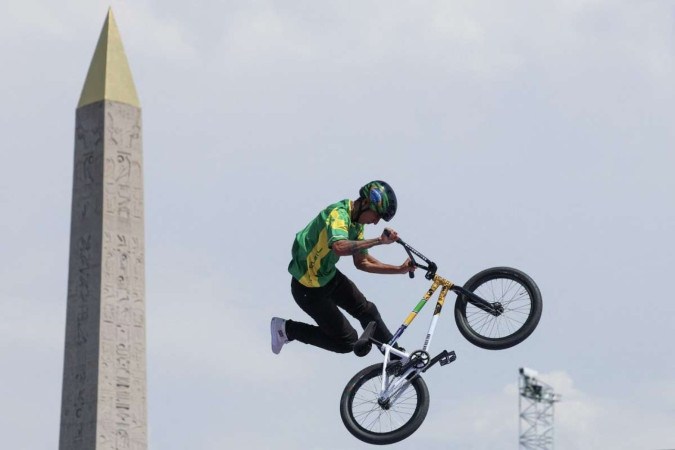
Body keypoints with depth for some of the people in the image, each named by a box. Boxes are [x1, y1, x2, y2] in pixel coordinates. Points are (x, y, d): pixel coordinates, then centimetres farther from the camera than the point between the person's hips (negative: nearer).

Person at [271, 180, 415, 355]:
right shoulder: (338, 214, -28)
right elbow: (340, 247, -49)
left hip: (329, 275, 9)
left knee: (366, 310, 15)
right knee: (347, 341, -2)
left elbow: (362, 262, 8)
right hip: (309, 288, -9)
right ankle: (287, 329, 9)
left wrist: (400, 269, 1)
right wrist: (379, 240, -49)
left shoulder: (356, 222, 1)